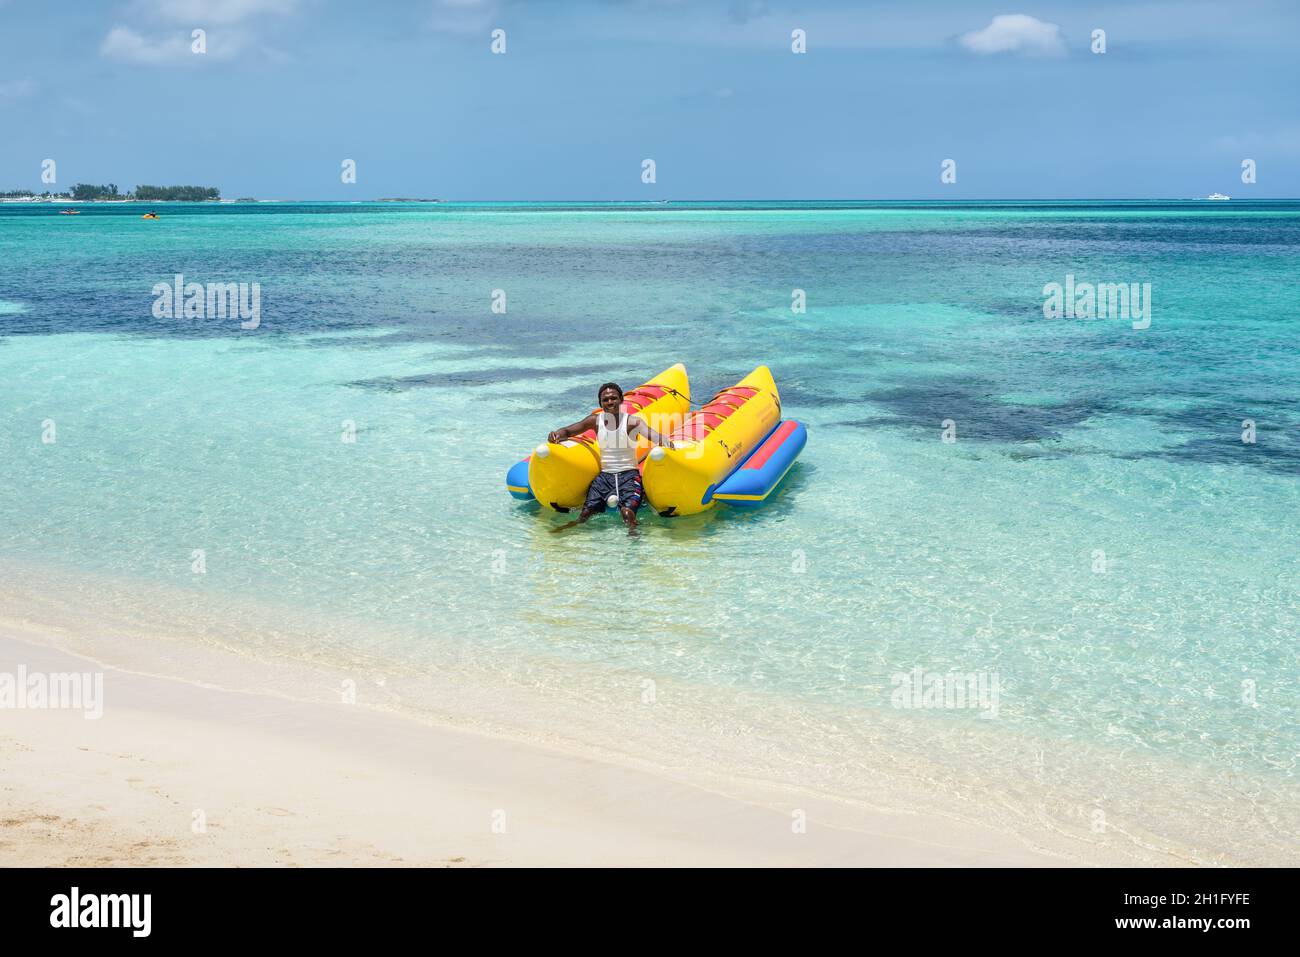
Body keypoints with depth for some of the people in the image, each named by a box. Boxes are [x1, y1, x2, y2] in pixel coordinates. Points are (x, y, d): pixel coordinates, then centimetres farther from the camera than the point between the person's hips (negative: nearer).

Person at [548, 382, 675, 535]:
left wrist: (665, 442, -47)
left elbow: (652, 434, -24)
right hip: (604, 475, 3)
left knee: (627, 512, -29)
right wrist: (556, 435, -12)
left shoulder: (632, 421, -6)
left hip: (629, 474, -3)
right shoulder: (596, 420, 5)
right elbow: (567, 431, 12)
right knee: (586, 513, -12)